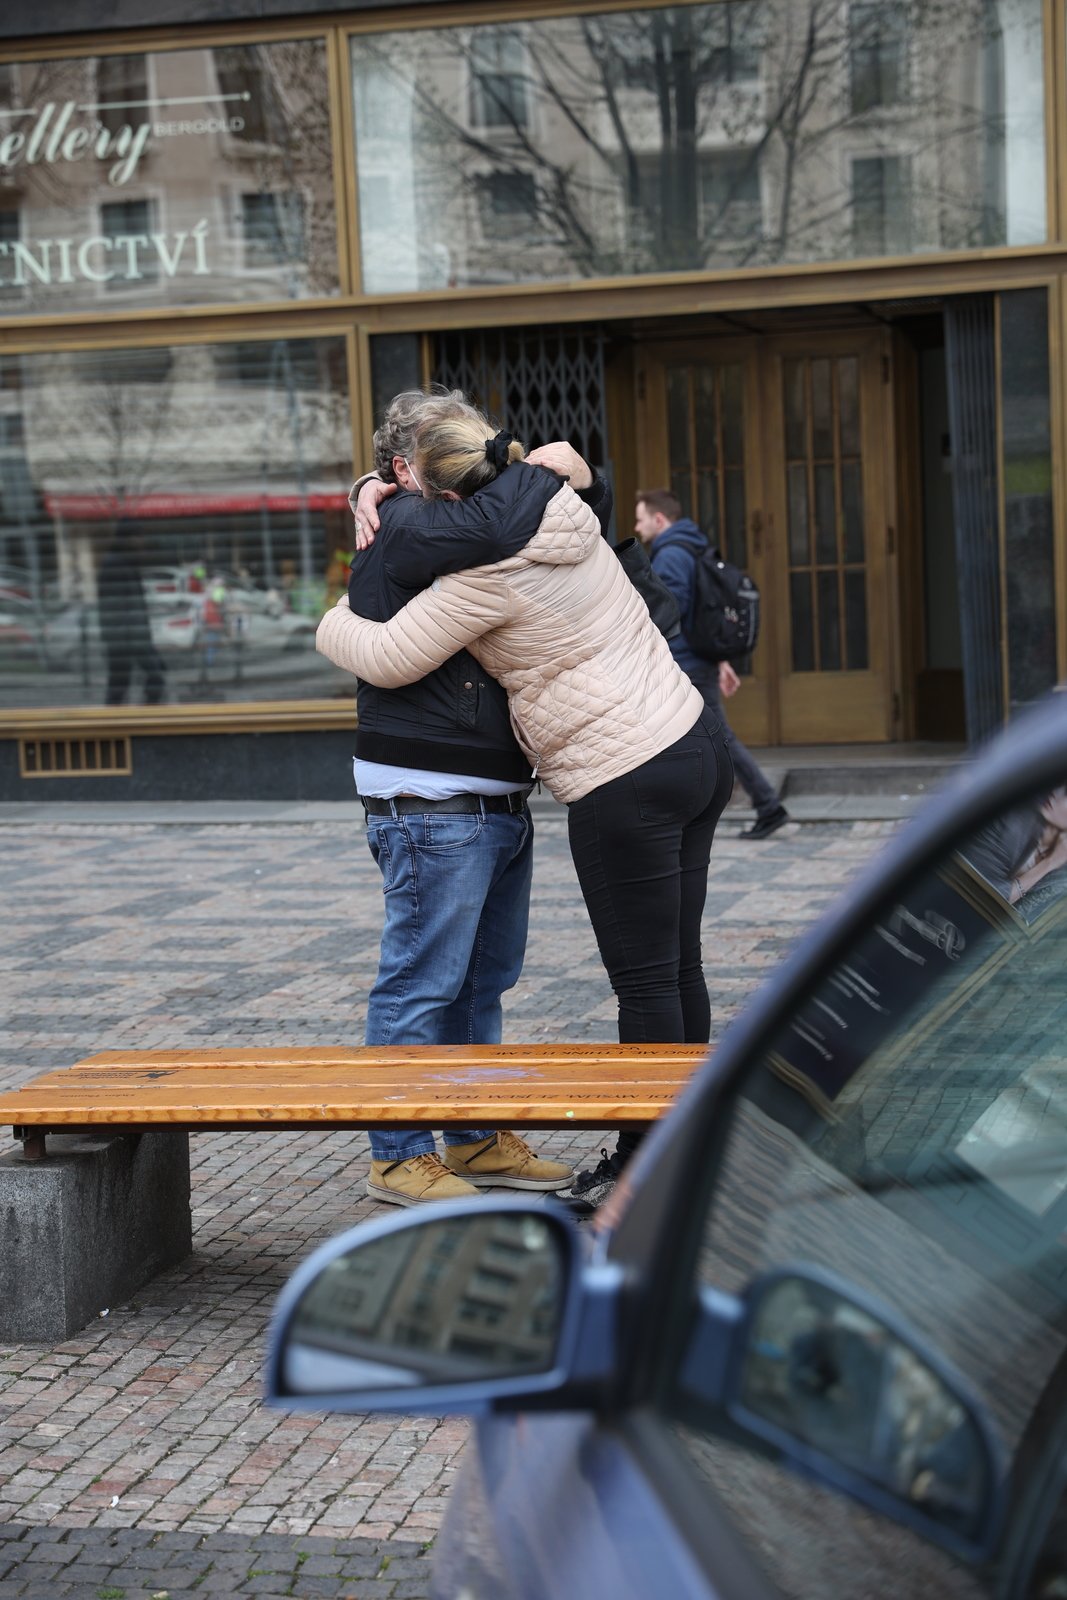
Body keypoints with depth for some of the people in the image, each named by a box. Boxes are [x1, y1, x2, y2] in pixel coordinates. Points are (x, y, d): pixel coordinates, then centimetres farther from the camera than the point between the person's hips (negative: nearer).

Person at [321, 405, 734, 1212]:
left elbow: (388, 659, -10)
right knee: (677, 966, 15)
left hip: (628, 784, -9)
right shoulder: (560, 511, 9)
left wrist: (334, 621, 13)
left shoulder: (488, 574, -15)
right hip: (697, 746, 9)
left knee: (645, 980, 0)